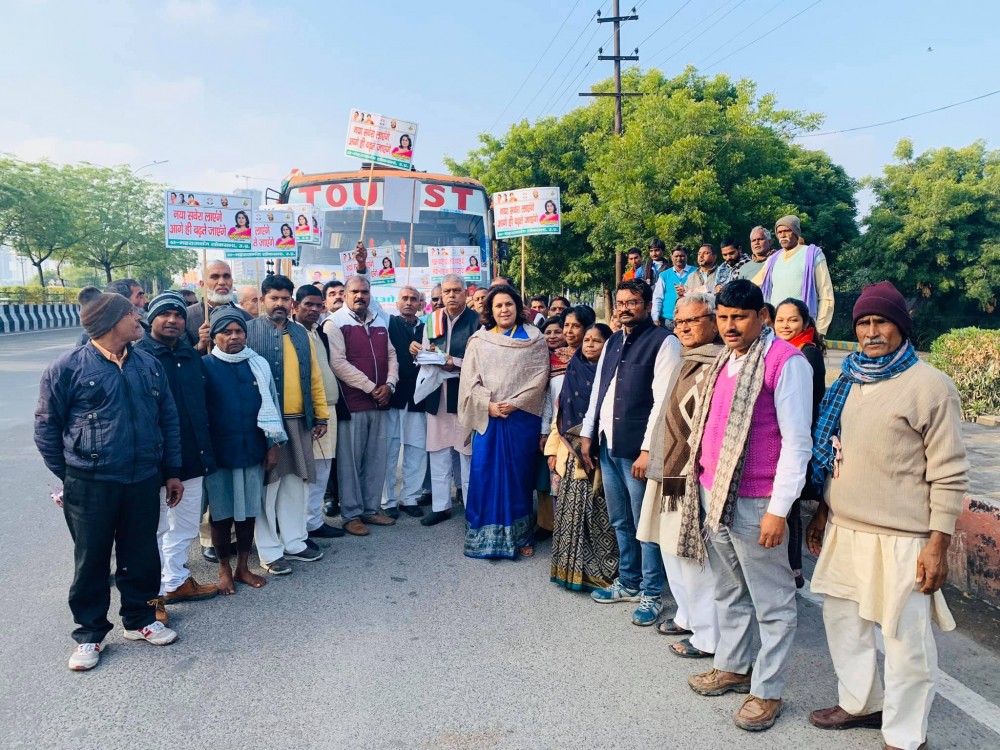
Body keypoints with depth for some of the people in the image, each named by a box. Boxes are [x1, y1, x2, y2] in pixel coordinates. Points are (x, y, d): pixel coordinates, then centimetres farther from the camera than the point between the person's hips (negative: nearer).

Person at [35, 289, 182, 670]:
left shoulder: (149, 365, 5)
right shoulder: (67, 368, -9)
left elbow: (169, 419, 11)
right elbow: (47, 428, -1)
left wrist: (172, 471, 10)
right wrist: (69, 476, 3)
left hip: (143, 481, 4)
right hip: (90, 486, -4)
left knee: (142, 556, 14)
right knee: (91, 561, 9)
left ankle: (139, 618, 33)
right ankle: (90, 633, 25)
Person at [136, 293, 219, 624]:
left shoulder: (191, 356, 10)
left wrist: (207, 450, 13)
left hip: (191, 459, 7)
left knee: (185, 527, 18)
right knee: (154, 530, 6)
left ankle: (176, 581, 34)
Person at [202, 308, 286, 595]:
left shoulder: (258, 365, 4)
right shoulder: (205, 366, -5)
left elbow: (270, 404, 8)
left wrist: (274, 445, 5)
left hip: (252, 451, 3)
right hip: (219, 452, -3)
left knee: (248, 511, 10)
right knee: (221, 513, 7)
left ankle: (243, 567, 25)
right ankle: (224, 569, 24)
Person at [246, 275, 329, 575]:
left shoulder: (301, 333, 13)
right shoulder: (249, 331, -4)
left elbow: (314, 376, 14)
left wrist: (321, 414, 11)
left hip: (299, 421, 5)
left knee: (296, 482, 12)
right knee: (267, 485, 3)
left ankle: (295, 541, 25)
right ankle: (269, 551, 13)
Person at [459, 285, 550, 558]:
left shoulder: (534, 339, 4)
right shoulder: (479, 341, 7)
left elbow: (539, 378, -4)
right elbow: (470, 380, 2)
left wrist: (514, 404, -13)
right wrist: (489, 405, -12)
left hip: (522, 418, -1)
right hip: (487, 418, 1)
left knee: (519, 476, 5)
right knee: (485, 476, 2)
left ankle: (520, 536, 16)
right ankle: (484, 536, 13)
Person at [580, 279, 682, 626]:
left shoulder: (664, 343, -8)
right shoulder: (612, 343, 15)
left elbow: (663, 402, -14)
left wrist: (648, 450, -18)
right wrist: (587, 434, 12)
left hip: (637, 449, -7)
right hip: (607, 446, 7)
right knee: (620, 522, 18)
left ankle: (652, 594, 16)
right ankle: (628, 583, 33)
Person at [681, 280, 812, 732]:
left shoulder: (785, 361, -12)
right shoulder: (724, 361, 13)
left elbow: (796, 441, -14)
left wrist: (778, 509, -16)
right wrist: (703, 485, 14)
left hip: (754, 503, -8)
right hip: (713, 494, 8)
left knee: (771, 602, 7)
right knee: (728, 592, 20)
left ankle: (767, 691, 19)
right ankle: (732, 667, 35)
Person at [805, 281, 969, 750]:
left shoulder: (930, 386, -10)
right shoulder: (849, 380, 10)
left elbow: (949, 475, -11)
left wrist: (938, 545, -14)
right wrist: (822, 513, 17)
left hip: (901, 540, -7)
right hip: (843, 530, 7)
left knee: (906, 639, 3)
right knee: (842, 620, 18)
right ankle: (860, 703, 38)